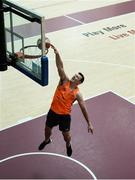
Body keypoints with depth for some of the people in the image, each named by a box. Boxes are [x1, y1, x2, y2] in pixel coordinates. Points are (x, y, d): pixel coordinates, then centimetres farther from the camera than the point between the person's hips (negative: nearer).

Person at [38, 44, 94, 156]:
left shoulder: (77, 94, -15)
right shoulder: (64, 81, -10)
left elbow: (83, 108, -12)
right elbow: (60, 67, -22)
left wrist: (89, 123, -14)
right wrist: (57, 53, -36)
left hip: (65, 115, -3)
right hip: (53, 111, 3)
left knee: (66, 135, 12)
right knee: (47, 129, 23)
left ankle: (68, 145, 48)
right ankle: (47, 140, 58)